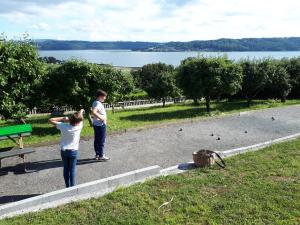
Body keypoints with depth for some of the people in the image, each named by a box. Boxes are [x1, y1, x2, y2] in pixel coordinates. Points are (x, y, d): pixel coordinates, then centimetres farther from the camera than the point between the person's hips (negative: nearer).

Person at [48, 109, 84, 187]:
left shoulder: (63, 126, -15)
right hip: (73, 151, -2)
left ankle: (67, 186, 20)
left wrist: (62, 118, -5)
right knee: (72, 170, 6)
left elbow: (50, 120, -8)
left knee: (66, 169, 13)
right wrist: (81, 112, 22)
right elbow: (81, 120, 5)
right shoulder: (78, 127, -17)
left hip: (64, 151, 2)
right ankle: (72, 187, 10)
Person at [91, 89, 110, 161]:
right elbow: (93, 112, -36)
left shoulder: (95, 102, 11)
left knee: (96, 140, 15)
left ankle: (97, 154, 25)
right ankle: (101, 156, 7)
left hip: (96, 124, 10)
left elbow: (93, 113, 23)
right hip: (100, 125, -10)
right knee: (101, 141, -1)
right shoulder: (98, 103, -20)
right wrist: (101, 118, -29)